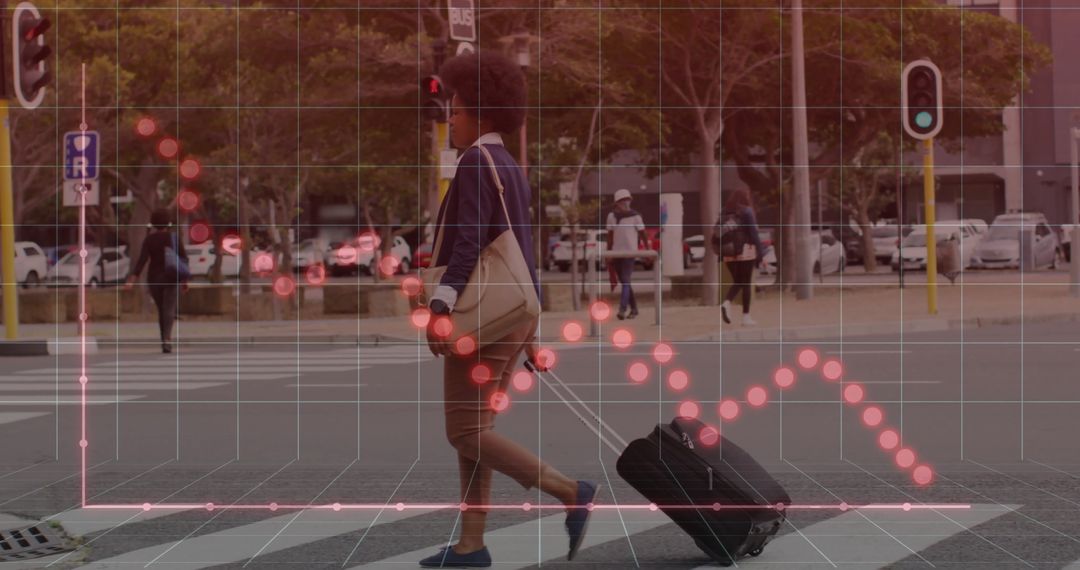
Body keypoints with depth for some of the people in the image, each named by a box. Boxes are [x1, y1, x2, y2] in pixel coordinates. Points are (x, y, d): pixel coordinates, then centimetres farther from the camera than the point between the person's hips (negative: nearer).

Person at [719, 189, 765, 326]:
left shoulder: (725, 213, 8)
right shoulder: (746, 212, -7)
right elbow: (753, 233, -10)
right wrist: (760, 253, -7)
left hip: (729, 253, 5)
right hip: (746, 251, -5)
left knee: (736, 282, 15)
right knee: (746, 283, 3)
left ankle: (726, 303, -12)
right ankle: (746, 316, 3)